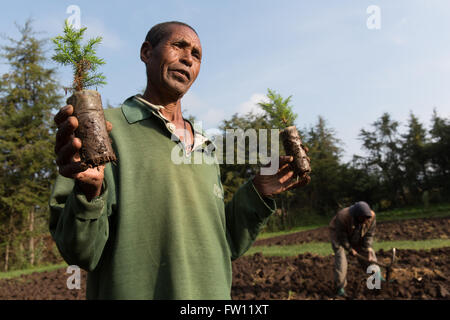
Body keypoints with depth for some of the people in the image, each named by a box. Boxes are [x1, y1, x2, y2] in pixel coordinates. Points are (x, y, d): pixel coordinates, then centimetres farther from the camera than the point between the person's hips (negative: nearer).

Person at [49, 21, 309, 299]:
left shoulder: (206, 148, 9)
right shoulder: (104, 130, -8)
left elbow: (222, 248, 11)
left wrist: (257, 194, 0)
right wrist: (89, 190, -32)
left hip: (214, 292, 6)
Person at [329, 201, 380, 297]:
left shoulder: (372, 216, -27)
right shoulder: (343, 217, -41)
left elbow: (369, 234, -16)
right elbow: (341, 237, -27)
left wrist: (368, 249, -24)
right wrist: (350, 249, -18)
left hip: (357, 237, 5)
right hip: (338, 234, -4)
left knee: (370, 256, 3)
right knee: (340, 258, -17)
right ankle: (340, 287, -11)